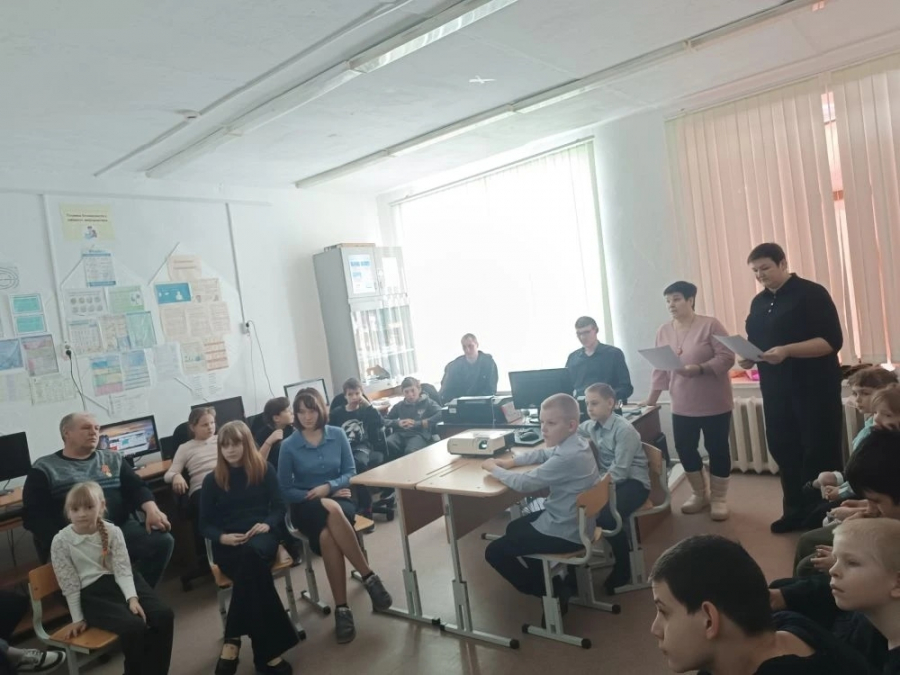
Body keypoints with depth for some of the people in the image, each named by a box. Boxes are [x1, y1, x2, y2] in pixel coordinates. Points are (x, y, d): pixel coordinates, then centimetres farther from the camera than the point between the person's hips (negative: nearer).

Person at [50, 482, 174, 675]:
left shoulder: (112, 531, -1)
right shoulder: (61, 541, -7)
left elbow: (123, 570, -4)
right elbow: (69, 585, -2)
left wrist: (132, 597, -18)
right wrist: (78, 618, 2)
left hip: (120, 583, 3)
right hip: (91, 593, -3)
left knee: (164, 615, -19)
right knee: (134, 626, -27)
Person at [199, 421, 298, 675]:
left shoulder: (264, 470, 8)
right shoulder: (212, 480, 9)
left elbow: (279, 507, 8)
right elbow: (205, 524, 10)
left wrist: (267, 524, -14)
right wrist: (222, 537, -11)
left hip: (261, 536, 0)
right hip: (227, 544, 0)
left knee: (251, 553, -38)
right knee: (253, 568, -34)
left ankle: (233, 639, -29)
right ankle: (267, 651, -29)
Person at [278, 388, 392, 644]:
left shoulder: (337, 435, 1)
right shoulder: (288, 446, -3)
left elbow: (350, 472, 2)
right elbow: (285, 490, -1)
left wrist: (329, 487, -16)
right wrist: (314, 496, -12)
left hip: (339, 499, 1)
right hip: (306, 507, -1)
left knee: (327, 536, -35)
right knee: (330, 510, -37)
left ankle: (342, 608, -24)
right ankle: (369, 576, -30)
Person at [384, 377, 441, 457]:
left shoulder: (427, 403, 13)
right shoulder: (400, 405, 24)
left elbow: (440, 414, -5)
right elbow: (385, 421, 22)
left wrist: (418, 423, -10)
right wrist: (397, 423, 0)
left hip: (419, 434, -4)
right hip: (401, 434, 4)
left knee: (410, 451, -39)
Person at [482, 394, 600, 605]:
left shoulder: (567, 458, -32)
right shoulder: (575, 443, -1)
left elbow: (524, 483, -26)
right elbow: (542, 454, 16)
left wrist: (494, 468, -10)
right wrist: (510, 462, 1)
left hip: (565, 533, -10)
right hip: (575, 521, 10)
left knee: (494, 552, 1)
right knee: (514, 528, 28)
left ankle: (553, 592, 9)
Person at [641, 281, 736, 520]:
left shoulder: (710, 325, -10)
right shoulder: (663, 331, 5)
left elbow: (727, 357, -15)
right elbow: (660, 369, 7)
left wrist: (700, 369, -28)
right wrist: (652, 399, 5)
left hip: (713, 404, -4)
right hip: (682, 406, 5)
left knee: (717, 449, 5)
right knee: (684, 449, 8)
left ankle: (719, 498, 22)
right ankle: (699, 494, 28)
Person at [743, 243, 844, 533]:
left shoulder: (811, 294, -9)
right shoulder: (759, 302, 12)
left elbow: (832, 341, -17)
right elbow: (755, 343, 19)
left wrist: (787, 351, -28)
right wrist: (748, 357, -4)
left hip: (815, 389, -6)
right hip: (776, 391, 7)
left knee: (820, 454, 2)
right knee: (783, 451, 11)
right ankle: (796, 511, 25)